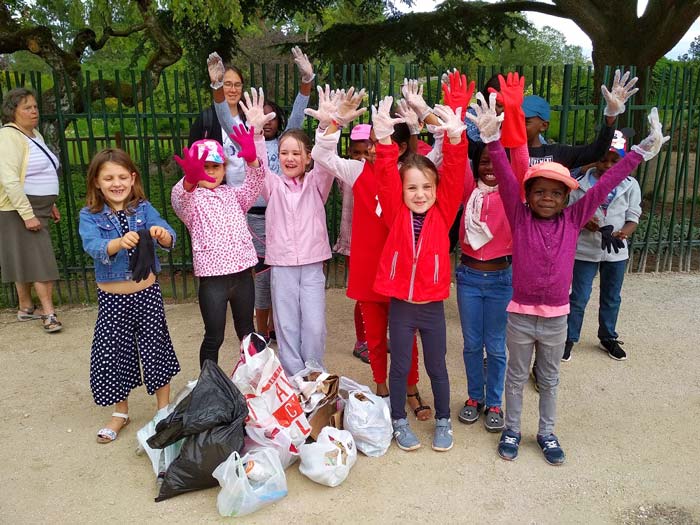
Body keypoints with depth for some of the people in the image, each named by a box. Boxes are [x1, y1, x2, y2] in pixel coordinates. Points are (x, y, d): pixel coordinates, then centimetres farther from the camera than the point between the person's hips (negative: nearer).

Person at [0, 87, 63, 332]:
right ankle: (49, 313, -7)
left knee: (26, 259, 13)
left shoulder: (34, 134, 13)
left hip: (37, 208, 8)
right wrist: (27, 215, -26)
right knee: (40, 259, -10)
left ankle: (25, 308, 22)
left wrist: (51, 204, 20)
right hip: (20, 210, -8)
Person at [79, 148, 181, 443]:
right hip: (111, 298, 0)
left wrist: (162, 235, -40)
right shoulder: (90, 215, -5)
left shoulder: (143, 208, -3)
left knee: (155, 348, 9)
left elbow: (169, 239, -16)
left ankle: (164, 408, 30)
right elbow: (93, 247, -23)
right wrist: (120, 242, -43)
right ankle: (120, 412, 33)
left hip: (146, 293, 0)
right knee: (112, 353, 10)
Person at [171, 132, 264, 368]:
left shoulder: (232, 194, 12)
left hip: (243, 272, 4)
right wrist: (190, 180, -49)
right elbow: (180, 200, -25)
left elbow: (253, 187, -6)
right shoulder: (192, 199, -1)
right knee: (214, 337, 6)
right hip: (213, 277, -4)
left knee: (246, 331, 19)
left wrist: (252, 160, -27)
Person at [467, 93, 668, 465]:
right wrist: (492, 139, -33)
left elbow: (604, 185, -6)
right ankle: (511, 430, 35)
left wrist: (643, 152, -9)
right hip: (520, 316, -2)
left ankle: (547, 433, 40)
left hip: (556, 319, 2)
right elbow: (506, 179, -21)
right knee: (516, 377, 16)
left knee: (549, 381, 20)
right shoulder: (519, 218, -9)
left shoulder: (572, 220, -4)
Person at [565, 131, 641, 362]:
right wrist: (583, 222, -24)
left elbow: (633, 217, -3)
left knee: (611, 298, 18)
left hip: (616, 251, 3)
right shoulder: (581, 184, -9)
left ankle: (608, 338, 38)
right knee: (578, 298, 5)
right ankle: (569, 339, 21)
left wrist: (624, 232, -24)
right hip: (585, 250, -2)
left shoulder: (630, 186, -4)